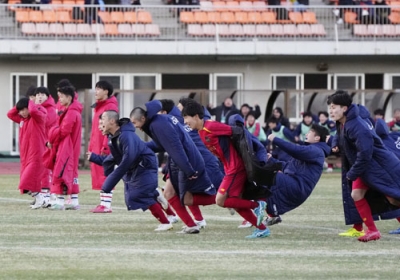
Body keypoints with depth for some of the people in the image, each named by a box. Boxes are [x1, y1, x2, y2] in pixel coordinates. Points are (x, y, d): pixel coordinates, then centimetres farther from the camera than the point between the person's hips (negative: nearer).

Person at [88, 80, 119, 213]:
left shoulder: (110, 106, -10)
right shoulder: (98, 107, 19)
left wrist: (105, 147, -21)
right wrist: (91, 147, 18)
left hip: (105, 149, -9)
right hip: (96, 148, 9)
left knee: (106, 175, -8)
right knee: (99, 175, 8)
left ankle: (107, 205, -7)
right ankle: (102, 203, 11)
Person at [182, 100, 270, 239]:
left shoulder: (211, 127, -15)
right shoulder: (201, 133, 13)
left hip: (236, 168, -10)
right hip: (230, 168, 10)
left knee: (221, 200, -11)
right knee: (235, 202, 10)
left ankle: (257, 205, -5)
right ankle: (262, 229, 14)